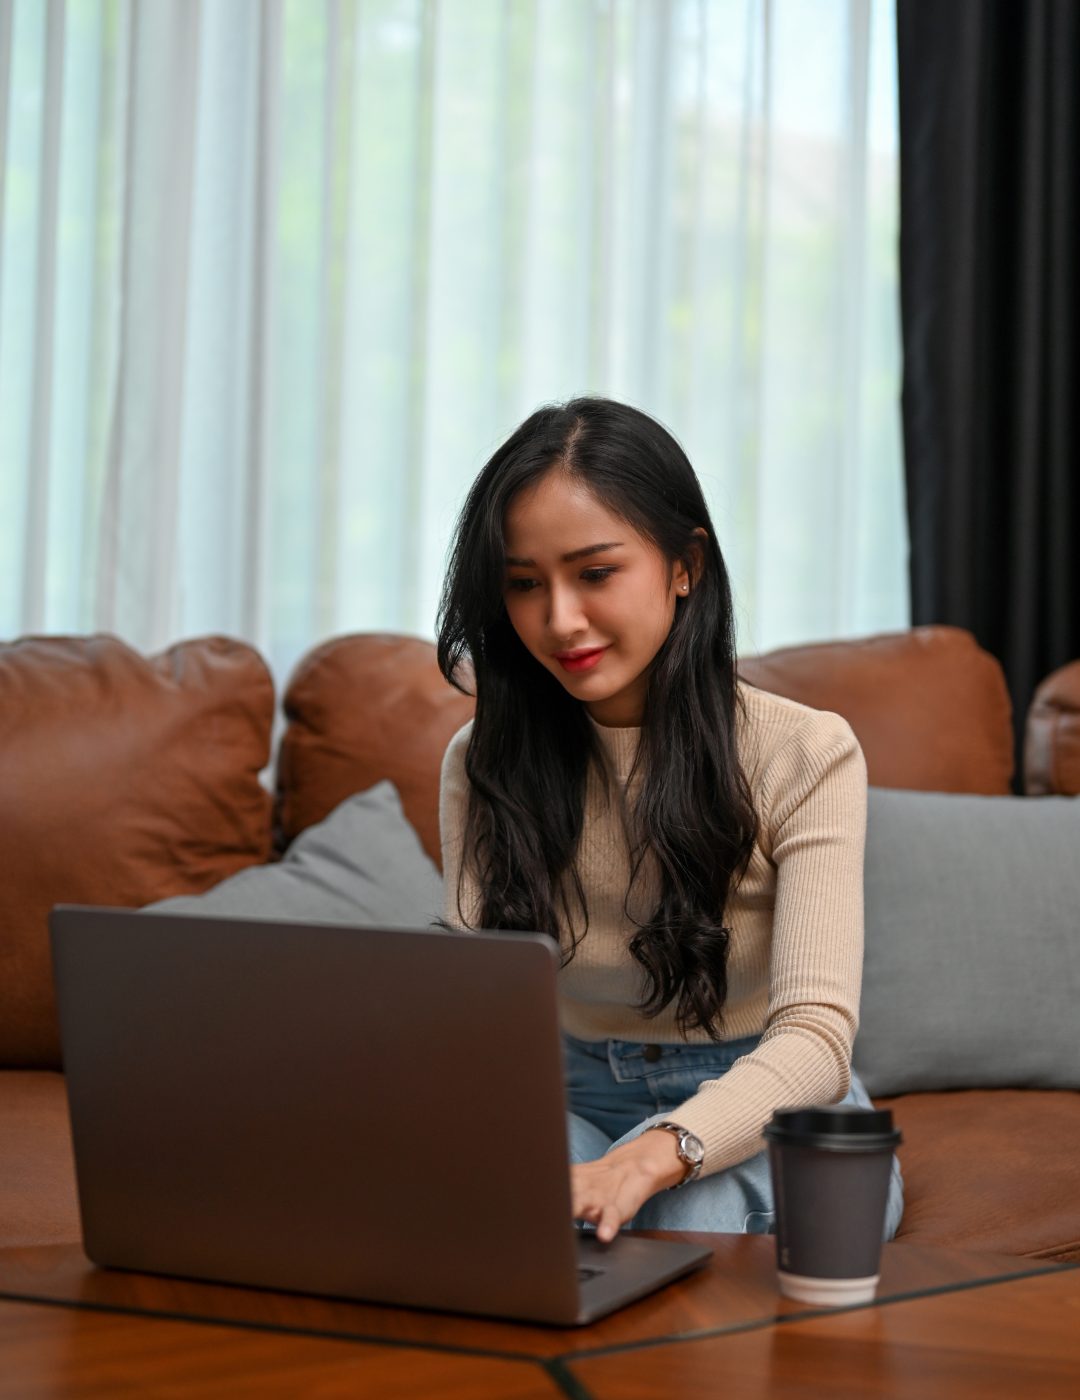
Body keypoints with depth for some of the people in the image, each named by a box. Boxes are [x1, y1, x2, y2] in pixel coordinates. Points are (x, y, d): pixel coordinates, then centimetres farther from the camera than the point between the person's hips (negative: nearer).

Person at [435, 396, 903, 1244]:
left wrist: (651, 1157, -46)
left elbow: (816, 1035, -24)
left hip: (770, 1119, -2)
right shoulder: (483, 765, -2)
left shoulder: (806, 757, -13)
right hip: (581, 1104, 3)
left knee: (691, 1202, -37)